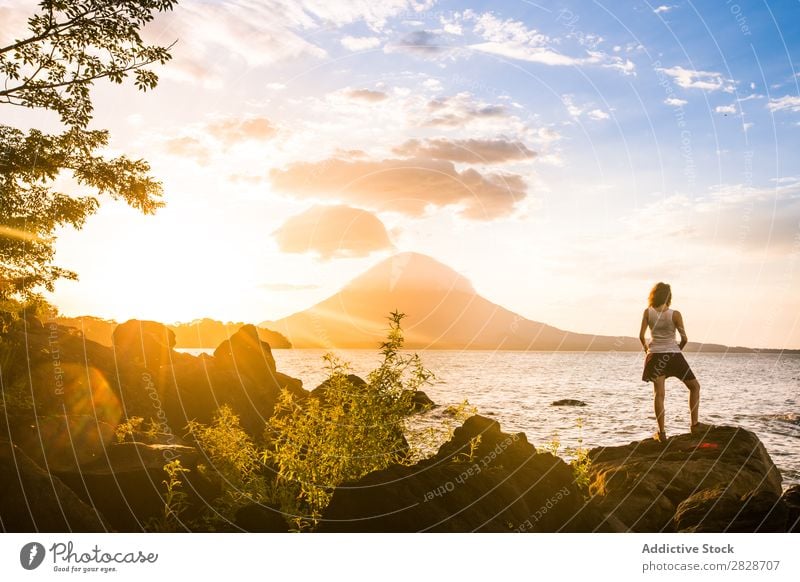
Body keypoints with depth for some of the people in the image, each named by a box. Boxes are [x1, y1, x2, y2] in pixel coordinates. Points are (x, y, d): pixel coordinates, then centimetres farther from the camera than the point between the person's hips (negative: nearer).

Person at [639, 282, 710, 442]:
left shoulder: (648, 312, -2)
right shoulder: (675, 314, -8)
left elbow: (641, 336, -3)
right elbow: (684, 338, -7)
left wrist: (646, 347, 17)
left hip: (655, 355, 2)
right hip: (673, 354, -2)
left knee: (659, 393, 1)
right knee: (694, 386, 15)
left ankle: (662, 432, -4)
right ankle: (695, 424, 13)